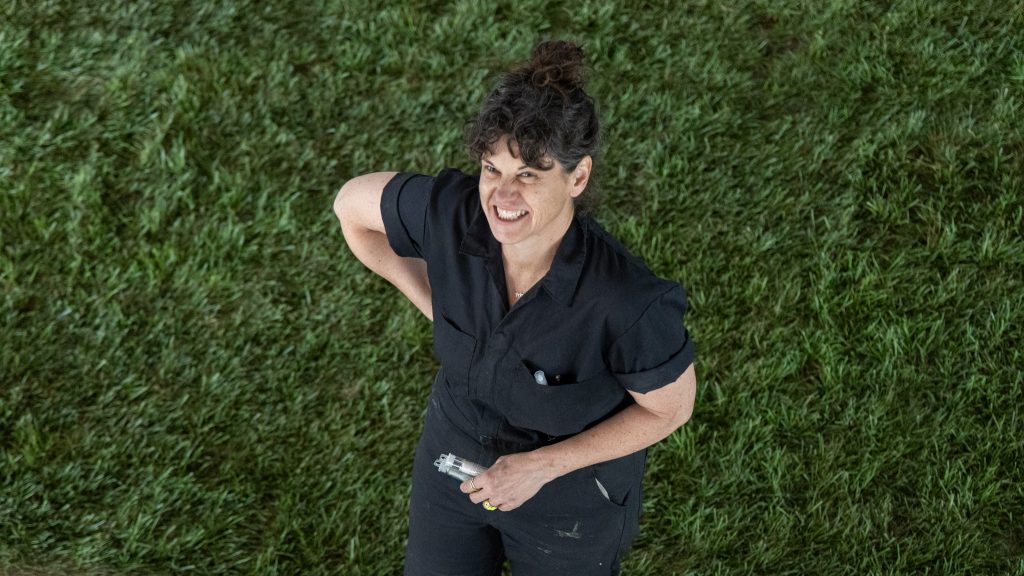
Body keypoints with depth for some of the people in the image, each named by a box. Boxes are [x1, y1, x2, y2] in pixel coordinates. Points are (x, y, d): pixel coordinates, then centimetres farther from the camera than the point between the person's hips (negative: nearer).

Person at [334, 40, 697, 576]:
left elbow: (672, 408, -19)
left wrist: (541, 466, -23)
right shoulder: (449, 210, -28)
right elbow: (352, 205, -6)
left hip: (572, 486, -3)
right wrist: (437, 309, -7)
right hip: (456, 453, 3)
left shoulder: (628, 302, -39)